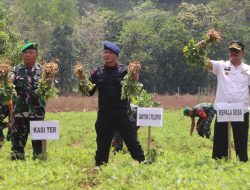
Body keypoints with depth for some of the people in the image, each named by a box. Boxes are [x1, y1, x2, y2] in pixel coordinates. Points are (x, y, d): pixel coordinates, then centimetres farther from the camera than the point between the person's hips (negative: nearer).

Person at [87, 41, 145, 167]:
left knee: (132, 141, -2)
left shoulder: (124, 71, 1)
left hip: (122, 113, -2)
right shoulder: (97, 73, 8)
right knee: (102, 144, 10)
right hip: (104, 115, 2)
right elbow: (89, 92, 6)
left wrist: (134, 80, -22)